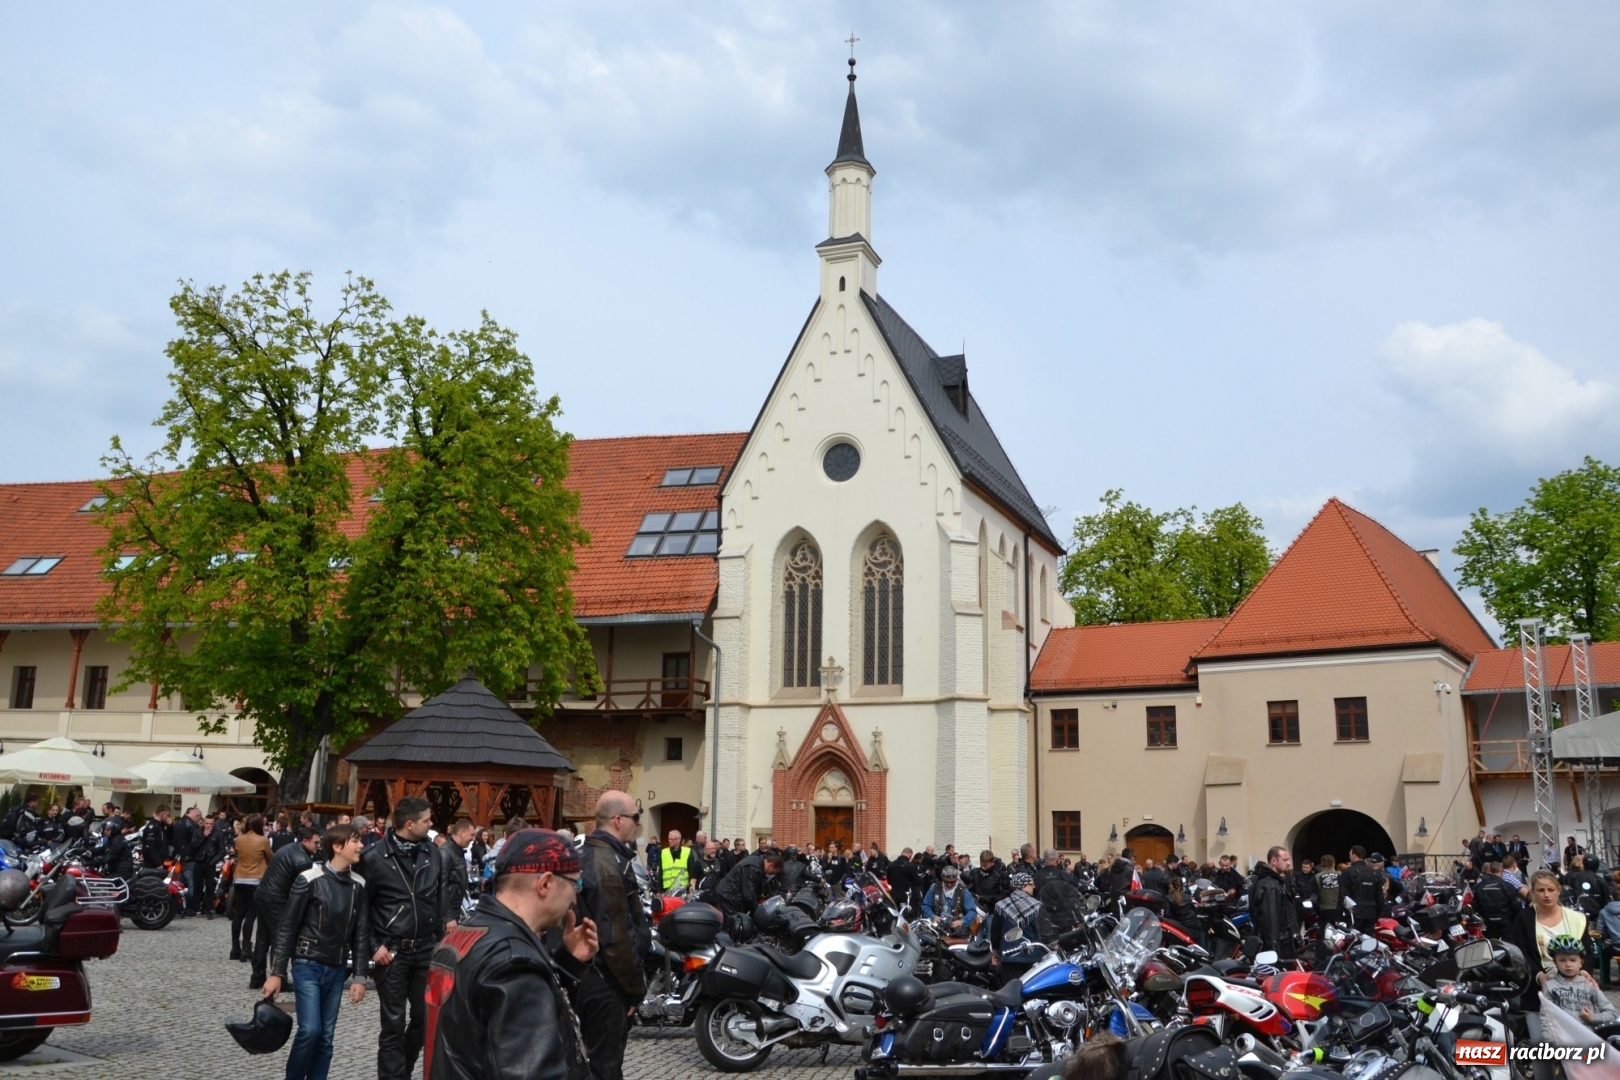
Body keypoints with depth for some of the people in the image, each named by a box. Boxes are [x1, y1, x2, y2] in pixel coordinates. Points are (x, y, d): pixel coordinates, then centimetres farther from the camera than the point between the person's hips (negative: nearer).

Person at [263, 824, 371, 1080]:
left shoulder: (359, 884, 2)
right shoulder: (309, 879, -11)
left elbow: (361, 933, 6)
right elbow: (287, 927, -7)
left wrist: (360, 976, 2)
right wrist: (277, 972, -9)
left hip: (337, 969, 4)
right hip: (308, 964, -4)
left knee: (326, 1037, 4)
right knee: (310, 1030, -13)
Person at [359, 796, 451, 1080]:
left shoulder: (432, 852, 2)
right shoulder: (375, 857, -10)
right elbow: (361, 907, -4)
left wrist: (448, 921, 3)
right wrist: (374, 946, -9)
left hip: (426, 949, 4)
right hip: (392, 951, -4)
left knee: (425, 1017, 12)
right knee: (393, 1023, 2)